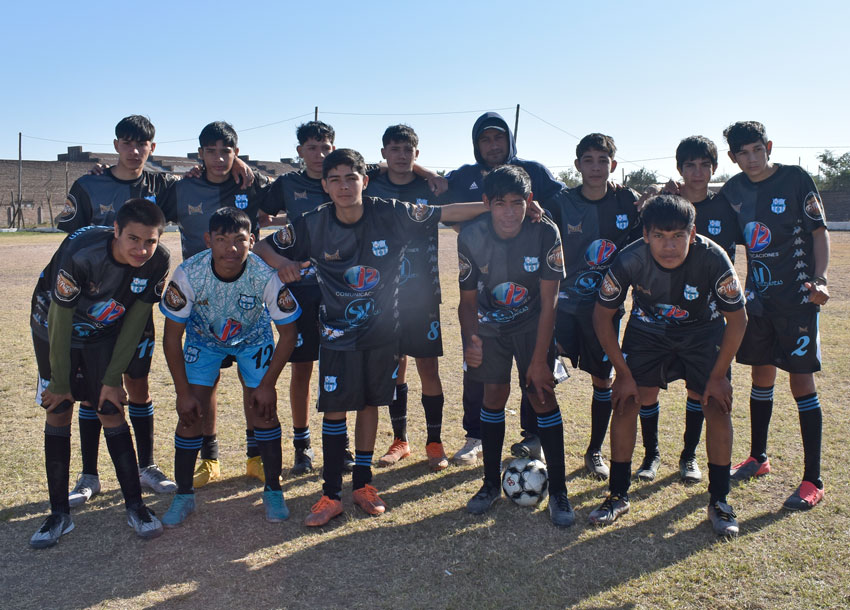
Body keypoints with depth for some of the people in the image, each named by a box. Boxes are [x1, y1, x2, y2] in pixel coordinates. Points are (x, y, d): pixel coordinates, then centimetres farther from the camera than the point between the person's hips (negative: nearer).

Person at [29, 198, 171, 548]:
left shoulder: (158, 262, -24)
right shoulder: (80, 253, -35)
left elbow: (135, 320, -12)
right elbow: (60, 320, -23)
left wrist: (112, 379, -9)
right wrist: (60, 381, -14)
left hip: (104, 335, 2)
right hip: (55, 331, -2)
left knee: (112, 411, -2)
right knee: (58, 412, -1)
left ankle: (135, 506, 7)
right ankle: (59, 514, 11)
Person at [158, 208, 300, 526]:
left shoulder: (265, 275, -33)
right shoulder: (189, 274, -32)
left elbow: (288, 333, -19)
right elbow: (172, 336, -19)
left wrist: (267, 385, -16)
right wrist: (184, 393, -16)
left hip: (253, 338, 0)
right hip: (203, 339, 1)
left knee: (264, 409, -8)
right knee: (191, 413, -6)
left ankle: (273, 491, 11)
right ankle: (183, 495, 13)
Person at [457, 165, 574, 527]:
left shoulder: (545, 233, -25)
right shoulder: (471, 237, -21)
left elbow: (548, 301, -20)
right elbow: (468, 299, -11)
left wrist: (539, 358, -21)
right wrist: (470, 339, -30)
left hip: (533, 323, -1)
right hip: (491, 324, 2)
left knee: (542, 396, -9)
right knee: (495, 394, 0)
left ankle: (558, 492, 2)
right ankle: (491, 484, 16)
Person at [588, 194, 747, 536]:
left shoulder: (712, 259, -31)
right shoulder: (629, 261, -29)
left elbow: (737, 319, -16)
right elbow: (602, 316, -14)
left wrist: (718, 375, -13)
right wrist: (623, 374, -12)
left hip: (702, 330, 0)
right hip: (647, 329, 0)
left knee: (718, 406, -10)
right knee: (626, 401, -9)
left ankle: (719, 502, 9)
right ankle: (617, 496, 8)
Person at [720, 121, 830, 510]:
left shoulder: (796, 179, -7)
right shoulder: (732, 191, 6)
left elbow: (820, 232, -6)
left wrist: (819, 280, -17)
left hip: (796, 297, -5)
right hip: (757, 296, 5)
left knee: (801, 380, -4)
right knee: (761, 375, 13)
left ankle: (813, 480, 3)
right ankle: (758, 458, 29)